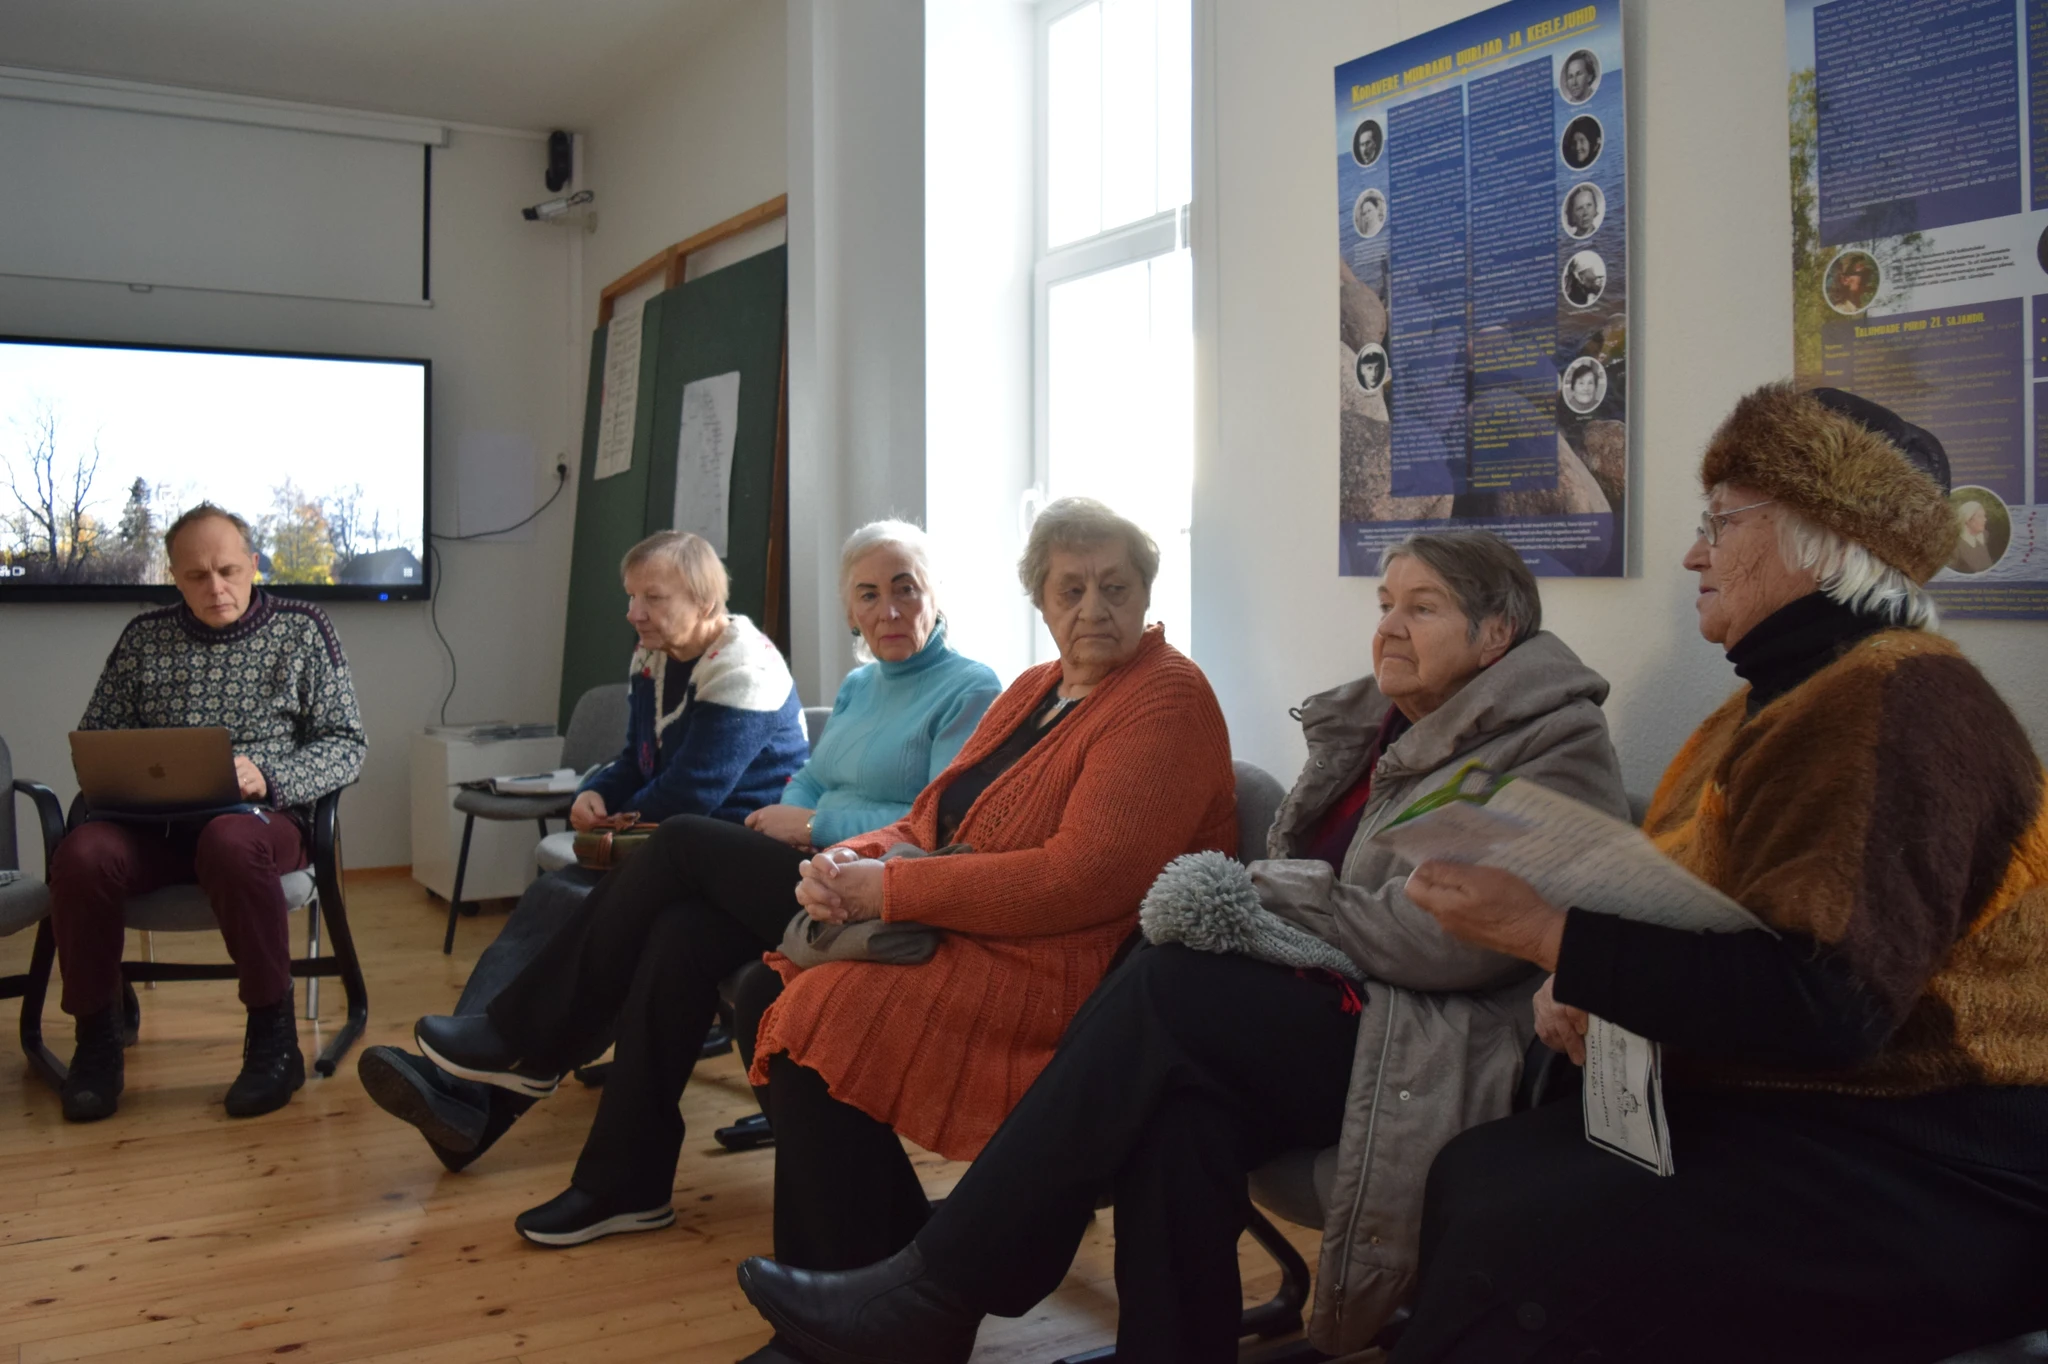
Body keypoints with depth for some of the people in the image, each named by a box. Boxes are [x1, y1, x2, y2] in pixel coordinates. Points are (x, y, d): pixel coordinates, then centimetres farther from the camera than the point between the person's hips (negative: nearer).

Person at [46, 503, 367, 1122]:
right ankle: (96, 1040, -9)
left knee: (230, 843, -38)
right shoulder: (144, 637, 13)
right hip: (153, 822, 3)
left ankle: (273, 1039, -23)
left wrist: (267, 777, -16)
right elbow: (92, 740, 15)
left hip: (263, 816, -3)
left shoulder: (302, 630, 6)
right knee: (81, 854, -29)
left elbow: (348, 745, 2)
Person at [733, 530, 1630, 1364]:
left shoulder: (1552, 746, -5)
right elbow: (1285, 876, 19)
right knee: (1177, 1102, -28)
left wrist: (1277, 893, -9)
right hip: (1327, 1006, 7)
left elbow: (1455, 938, -18)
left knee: (1166, 990, -25)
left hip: (1432, 1044, -6)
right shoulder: (1362, 725, 18)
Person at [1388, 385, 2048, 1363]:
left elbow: (1824, 1002, -26)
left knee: (1519, 1249, -24)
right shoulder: (1773, 703, 15)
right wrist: (1582, 982, -2)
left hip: (1927, 1172, -9)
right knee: (1474, 1172, -10)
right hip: (1775, 1116, 9)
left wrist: (1548, 933, -25)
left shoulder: (1902, 703, -16)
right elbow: (1681, 915, 20)